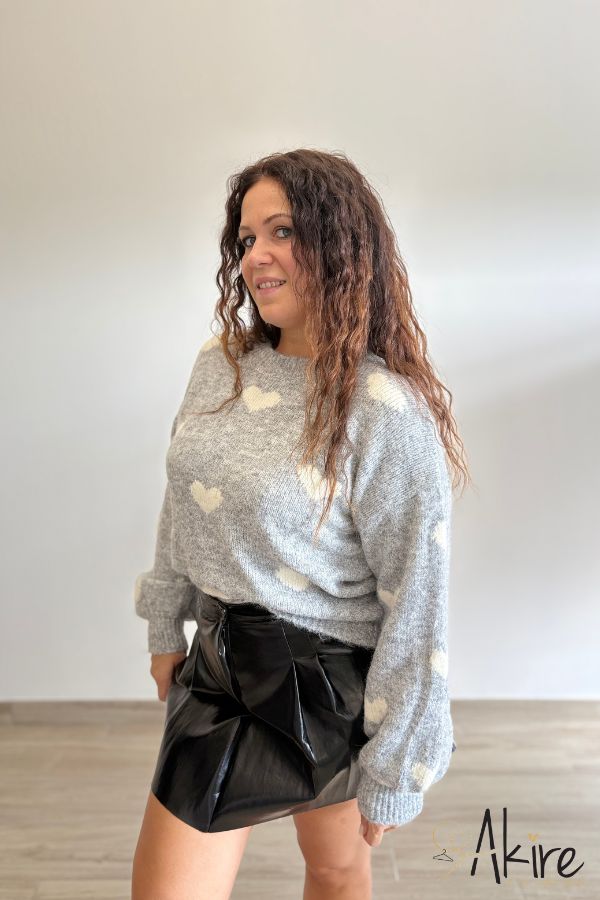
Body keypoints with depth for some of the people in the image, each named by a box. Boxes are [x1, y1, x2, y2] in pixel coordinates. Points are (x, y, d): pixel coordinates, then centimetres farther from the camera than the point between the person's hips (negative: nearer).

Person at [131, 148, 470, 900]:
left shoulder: (386, 410, -21)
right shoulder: (218, 365, -2)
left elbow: (417, 606, -17)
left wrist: (394, 773, -11)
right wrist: (165, 627, 16)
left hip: (326, 681, -4)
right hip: (220, 662, 5)